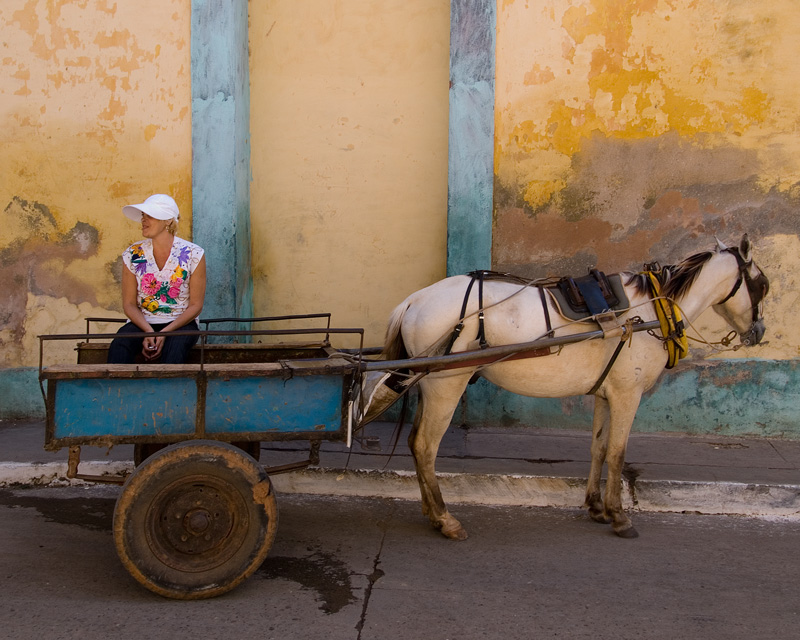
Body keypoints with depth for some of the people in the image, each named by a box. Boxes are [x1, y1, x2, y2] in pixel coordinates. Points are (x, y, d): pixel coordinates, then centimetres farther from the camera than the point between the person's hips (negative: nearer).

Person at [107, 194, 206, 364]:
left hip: (181, 324, -2)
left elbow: (195, 305, -3)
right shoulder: (133, 254, 3)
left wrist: (165, 333, -17)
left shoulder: (192, 254, -4)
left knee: (174, 349, -36)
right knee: (119, 346, -29)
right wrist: (148, 332, -15)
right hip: (142, 323, 2)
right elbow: (129, 303, 5)